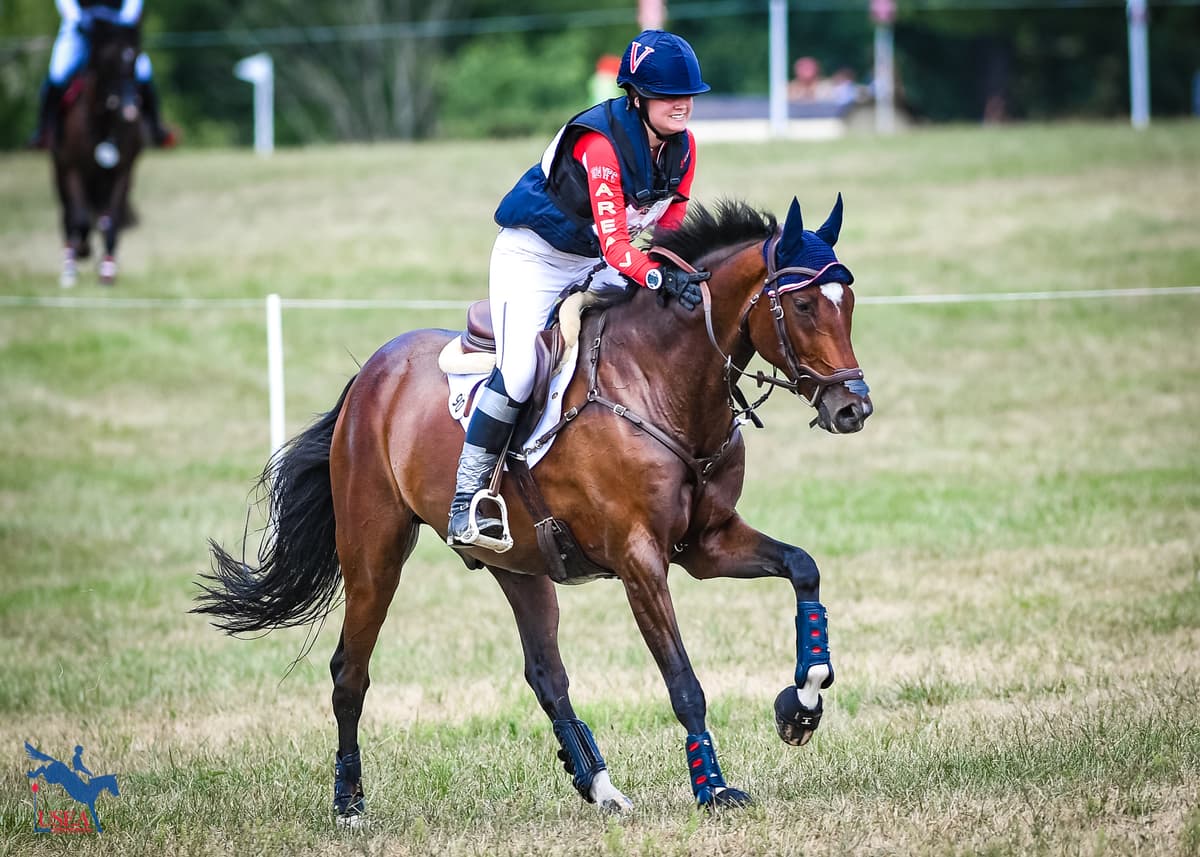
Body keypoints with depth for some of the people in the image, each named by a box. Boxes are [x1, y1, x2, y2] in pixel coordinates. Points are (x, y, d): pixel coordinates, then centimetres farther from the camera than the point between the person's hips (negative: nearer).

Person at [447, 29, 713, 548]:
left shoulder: (682, 146, -7)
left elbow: (669, 230, 2)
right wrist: (659, 279, -54)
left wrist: (676, 272, -18)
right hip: (533, 257, -8)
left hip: (596, 266, 8)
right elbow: (614, 243, -39)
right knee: (519, 371, -23)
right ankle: (465, 502, -18)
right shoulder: (600, 143, -30)